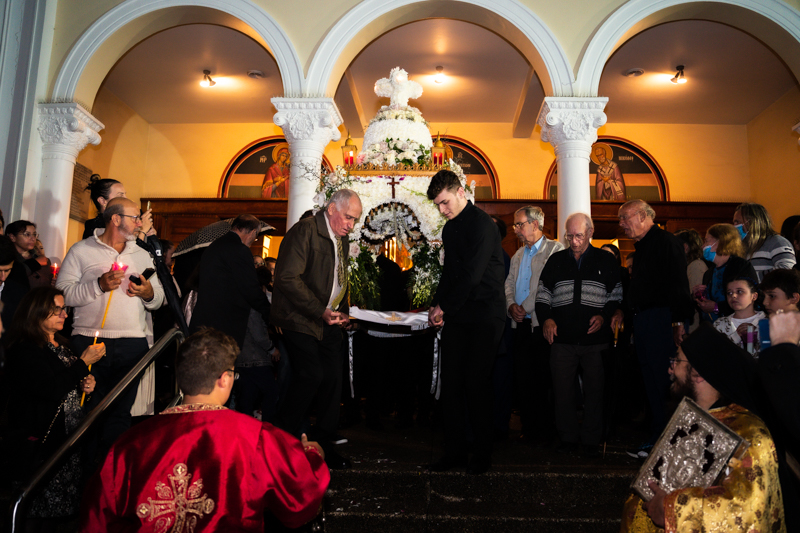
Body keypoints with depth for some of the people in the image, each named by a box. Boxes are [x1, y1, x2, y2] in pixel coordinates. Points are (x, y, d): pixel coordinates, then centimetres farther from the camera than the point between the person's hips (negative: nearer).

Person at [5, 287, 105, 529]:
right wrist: (84, 362, -16)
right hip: (40, 443, -8)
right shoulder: (25, 351, -14)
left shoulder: (60, 345, 14)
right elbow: (51, 389, -23)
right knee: (40, 511, -1)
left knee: (59, 505, 12)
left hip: (67, 436, 9)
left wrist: (84, 384, 6)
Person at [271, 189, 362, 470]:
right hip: (300, 320, -8)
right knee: (311, 376, -14)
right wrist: (319, 311, -22)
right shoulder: (305, 231, -14)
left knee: (333, 380, 4)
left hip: (328, 322, 8)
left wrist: (342, 311, 10)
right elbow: (288, 278, -21)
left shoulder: (342, 239, 14)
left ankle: (323, 446, 16)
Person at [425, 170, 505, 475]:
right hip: (457, 316, 8)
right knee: (450, 382, 5)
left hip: (484, 316, -7)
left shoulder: (481, 224, -12)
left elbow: (471, 275, -18)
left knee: (476, 382, -3)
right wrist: (437, 305, 6)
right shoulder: (450, 228, 15)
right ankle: (455, 450, 15)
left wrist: (444, 307, -11)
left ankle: (482, 454, 11)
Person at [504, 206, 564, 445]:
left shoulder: (555, 250, -4)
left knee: (544, 380, -1)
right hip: (521, 325, 7)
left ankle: (544, 429, 13)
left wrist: (526, 308, -13)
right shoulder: (519, 254, 20)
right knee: (521, 379, 7)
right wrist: (511, 305, 1)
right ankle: (529, 428, 19)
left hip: (542, 324, -7)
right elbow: (509, 283, 20)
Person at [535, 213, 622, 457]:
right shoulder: (556, 260, 12)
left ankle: (591, 441, 16)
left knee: (594, 391, 3)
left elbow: (617, 295, 9)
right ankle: (568, 438, 17)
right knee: (562, 391, 3)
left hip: (595, 338, -1)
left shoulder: (606, 261, 8)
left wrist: (604, 315, -8)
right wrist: (546, 318, -4)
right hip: (562, 339, 2)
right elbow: (543, 293, 12)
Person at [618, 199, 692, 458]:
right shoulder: (642, 246, 20)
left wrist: (678, 321, -23)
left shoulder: (666, 241, -9)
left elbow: (678, 283, -18)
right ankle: (657, 438, 20)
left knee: (662, 380, -6)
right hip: (642, 320, 10)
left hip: (661, 320, -9)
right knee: (651, 381, 12)